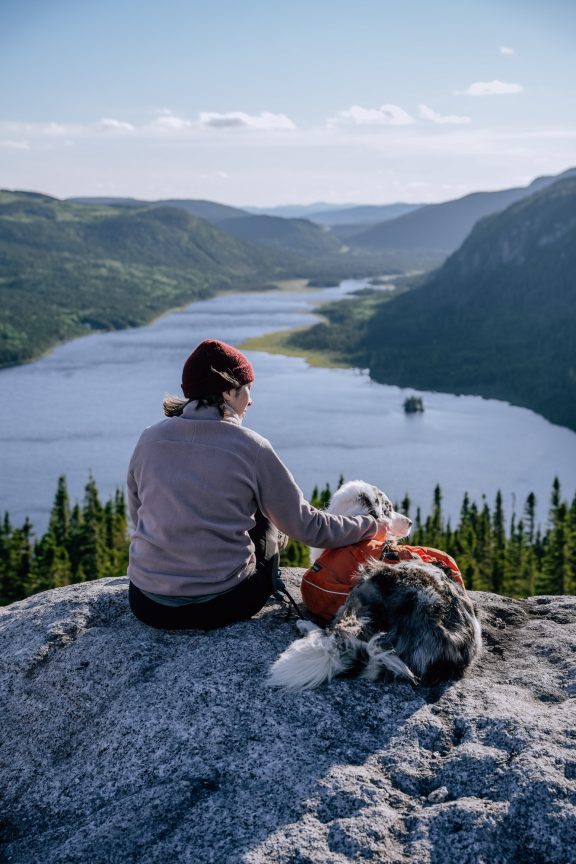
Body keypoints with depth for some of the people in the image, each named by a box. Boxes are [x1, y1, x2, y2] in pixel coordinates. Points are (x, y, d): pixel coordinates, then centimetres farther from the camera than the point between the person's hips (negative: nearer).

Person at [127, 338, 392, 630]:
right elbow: (304, 525, -2)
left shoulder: (149, 439, 0)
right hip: (220, 605, -3)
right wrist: (371, 527, 13)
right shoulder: (250, 447, -9)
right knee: (265, 518, 24)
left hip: (146, 605, 3)